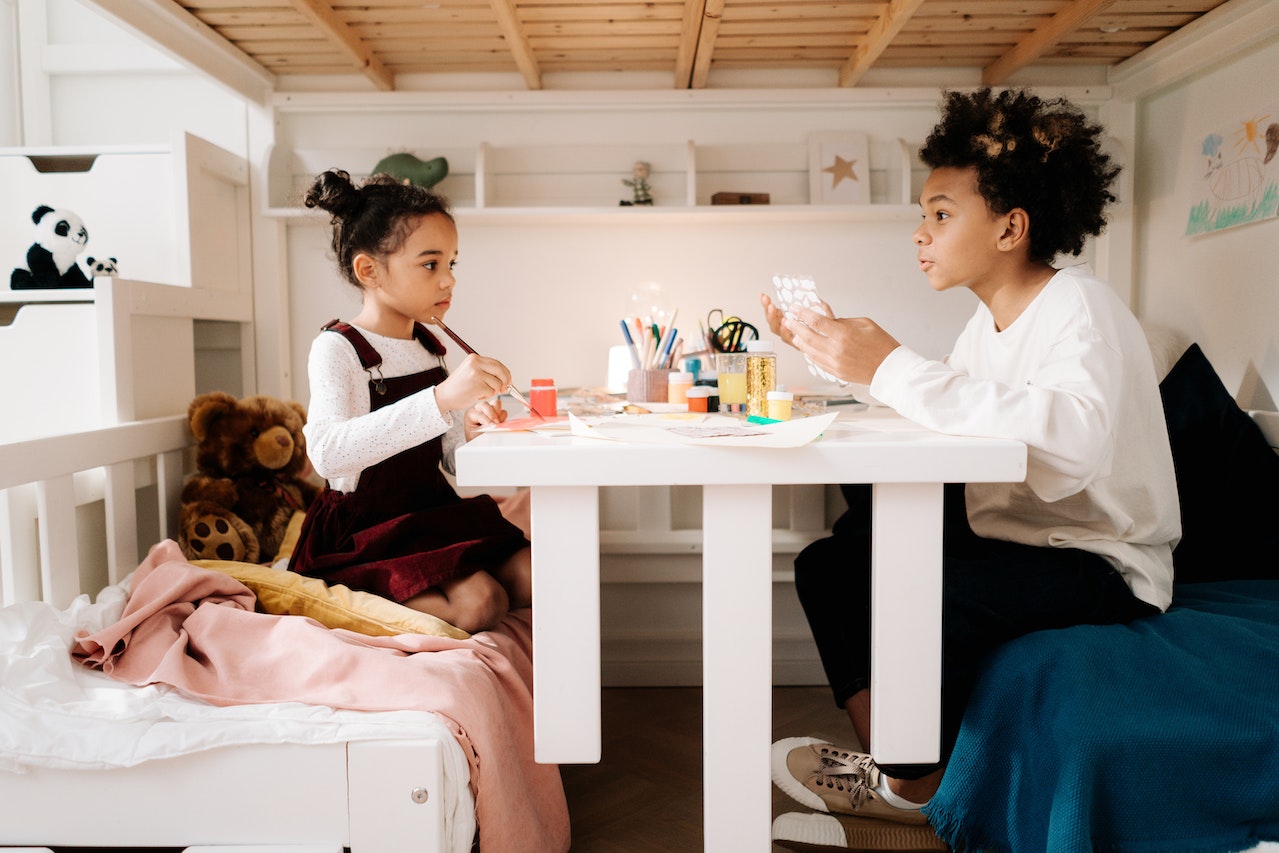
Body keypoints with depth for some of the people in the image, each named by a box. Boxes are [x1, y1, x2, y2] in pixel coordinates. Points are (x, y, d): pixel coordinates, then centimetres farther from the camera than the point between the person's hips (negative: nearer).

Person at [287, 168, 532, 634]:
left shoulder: (430, 347, 8)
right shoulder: (337, 348, -14)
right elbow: (327, 452, -35)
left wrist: (468, 428, -11)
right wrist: (441, 398, -43)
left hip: (433, 515, 7)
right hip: (365, 532, -7)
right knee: (480, 603, -25)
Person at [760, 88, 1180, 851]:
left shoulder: (1082, 309, -19)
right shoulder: (991, 320, 8)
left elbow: (1071, 444, -39)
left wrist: (893, 368, -38)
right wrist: (846, 353, -4)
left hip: (1104, 565, -9)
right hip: (1012, 540, 9)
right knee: (830, 565, 0)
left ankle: (912, 787, -2)